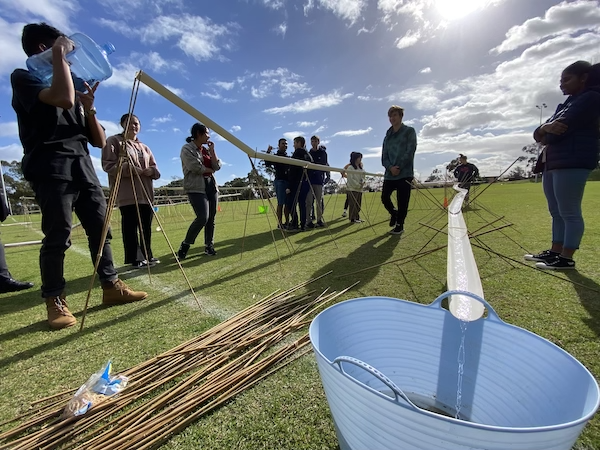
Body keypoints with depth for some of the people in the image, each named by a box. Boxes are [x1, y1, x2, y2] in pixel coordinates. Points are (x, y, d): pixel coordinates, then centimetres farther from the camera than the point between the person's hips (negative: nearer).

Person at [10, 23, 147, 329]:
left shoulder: (74, 88, 26)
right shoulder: (23, 77, 7)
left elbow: (100, 141, 18)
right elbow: (64, 98, -18)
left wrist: (89, 107, 4)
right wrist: (59, 54, -3)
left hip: (82, 165, 6)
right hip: (51, 166, -6)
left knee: (100, 229, 2)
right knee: (57, 236, -8)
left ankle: (111, 287, 9)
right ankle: (55, 301, 4)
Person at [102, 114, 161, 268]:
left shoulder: (145, 148, 24)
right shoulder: (113, 141, 7)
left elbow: (155, 170, 18)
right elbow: (108, 165, -5)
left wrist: (150, 170, -6)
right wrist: (131, 169, -18)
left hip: (146, 193, 6)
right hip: (127, 194, -5)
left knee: (146, 226, 6)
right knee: (130, 226, -7)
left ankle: (147, 256, 15)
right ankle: (135, 258, -1)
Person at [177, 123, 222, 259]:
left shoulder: (206, 149, 18)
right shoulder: (187, 149, -2)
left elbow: (217, 166, 9)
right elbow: (195, 167, -15)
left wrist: (212, 151, 4)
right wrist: (209, 169, 0)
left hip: (211, 185, 7)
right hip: (196, 188, -7)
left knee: (211, 218, 3)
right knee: (203, 217, -19)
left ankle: (209, 246, 13)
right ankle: (185, 244, -2)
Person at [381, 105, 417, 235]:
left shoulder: (409, 131, 5)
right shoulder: (388, 135, 16)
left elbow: (410, 151, -7)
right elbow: (384, 155, 7)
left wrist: (399, 167, -14)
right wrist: (390, 167, -11)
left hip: (405, 173, -4)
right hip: (389, 174, 4)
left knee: (402, 201, -3)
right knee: (384, 197, 0)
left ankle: (399, 225, 11)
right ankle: (394, 214, 30)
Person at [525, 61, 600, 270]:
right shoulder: (565, 105, 23)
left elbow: (559, 131, -16)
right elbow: (538, 134, 13)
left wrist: (544, 133, 6)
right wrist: (546, 128, -11)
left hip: (572, 162, -9)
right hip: (552, 163, 9)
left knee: (569, 213, -7)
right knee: (556, 213, 10)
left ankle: (567, 258, -3)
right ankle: (555, 252, 17)